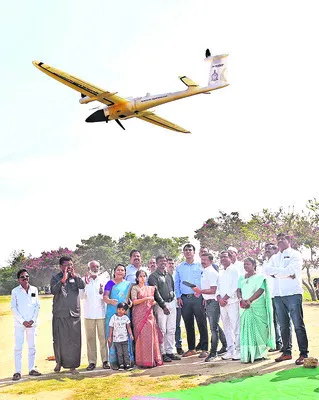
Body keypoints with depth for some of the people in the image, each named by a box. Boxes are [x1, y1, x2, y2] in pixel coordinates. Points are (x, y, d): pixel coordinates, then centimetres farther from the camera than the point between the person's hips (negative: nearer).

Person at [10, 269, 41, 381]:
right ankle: (17, 372, 1)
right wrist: (23, 321, -10)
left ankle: (31, 369, 17)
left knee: (32, 347, 8)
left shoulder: (34, 289, 7)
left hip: (32, 323, 3)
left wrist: (33, 320, -5)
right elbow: (13, 308, -3)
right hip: (19, 324, -3)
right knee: (18, 347, -3)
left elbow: (37, 306, 7)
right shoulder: (15, 291, 0)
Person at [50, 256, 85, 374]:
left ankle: (73, 366, 7)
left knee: (74, 341, -1)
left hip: (74, 314, 1)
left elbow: (83, 286, -9)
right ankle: (59, 362, 27)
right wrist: (63, 279, -23)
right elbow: (53, 291, -13)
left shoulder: (76, 277, 10)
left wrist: (74, 275, -19)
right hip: (59, 314, -1)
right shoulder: (56, 278, 4)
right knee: (59, 340, 7)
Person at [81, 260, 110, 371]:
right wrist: (85, 284, -15)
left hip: (101, 313, 0)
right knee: (90, 338, 2)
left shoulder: (103, 279, 7)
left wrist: (102, 292, -17)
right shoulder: (84, 280, 5)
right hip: (89, 314, 0)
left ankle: (105, 360, 7)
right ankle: (92, 361, 8)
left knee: (103, 337, -1)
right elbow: (82, 296, -3)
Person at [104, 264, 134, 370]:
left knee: (126, 336, -1)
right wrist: (110, 300, -26)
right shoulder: (110, 283, 6)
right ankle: (113, 361, 0)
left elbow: (129, 296, 18)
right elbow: (105, 296, -5)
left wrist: (130, 302, -4)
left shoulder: (128, 284, 16)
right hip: (112, 313, -3)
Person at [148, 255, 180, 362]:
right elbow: (155, 292, -11)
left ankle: (169, 351, 13)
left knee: (171, 329, 7)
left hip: (171, 303, 7)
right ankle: (162, 353, -1)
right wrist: (163, 306, -15)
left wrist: (173, 297, 11)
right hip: (160, 305, -7)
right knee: (162, 330, -7)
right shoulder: (153, 276, -4)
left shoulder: (169, 275, 18)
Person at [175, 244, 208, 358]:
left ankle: (204, 349, -1)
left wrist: (204, 296, -7)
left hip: (197, 298, -3)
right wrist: (178, 297, 4)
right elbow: (176, 283, 15)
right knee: (188, 324, 8)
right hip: (184, 299, 3)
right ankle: (191, 348, 17)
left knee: (202, 323, -6)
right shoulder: (179, 268, 13)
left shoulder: (200, 266, 5)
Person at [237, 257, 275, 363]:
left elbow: (261, 290, -10)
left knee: (257, 328, -3)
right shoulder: (242, 278, 17)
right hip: (245, 307, 4)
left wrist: (249, 300, -18)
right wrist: (241, 300, -11)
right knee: (246, 329, -1)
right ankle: (247, 354, -1)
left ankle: (259, 353, 3)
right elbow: (238, 290, 10)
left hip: (257, 307, -4)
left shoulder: (260, 277, 1)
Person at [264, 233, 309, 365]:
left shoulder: (295, 255, 2)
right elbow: (267, 270, -1)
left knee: (298, 325, -5)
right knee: (284, 325, 10)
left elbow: (291, 270, -15)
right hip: (278, 295, 5)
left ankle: (303, 354, -1)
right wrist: (286, 273, -11)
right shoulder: (274, 258, 18)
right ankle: (286, 352, 18)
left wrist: (276, 272, -4)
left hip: (293, 293, -5)